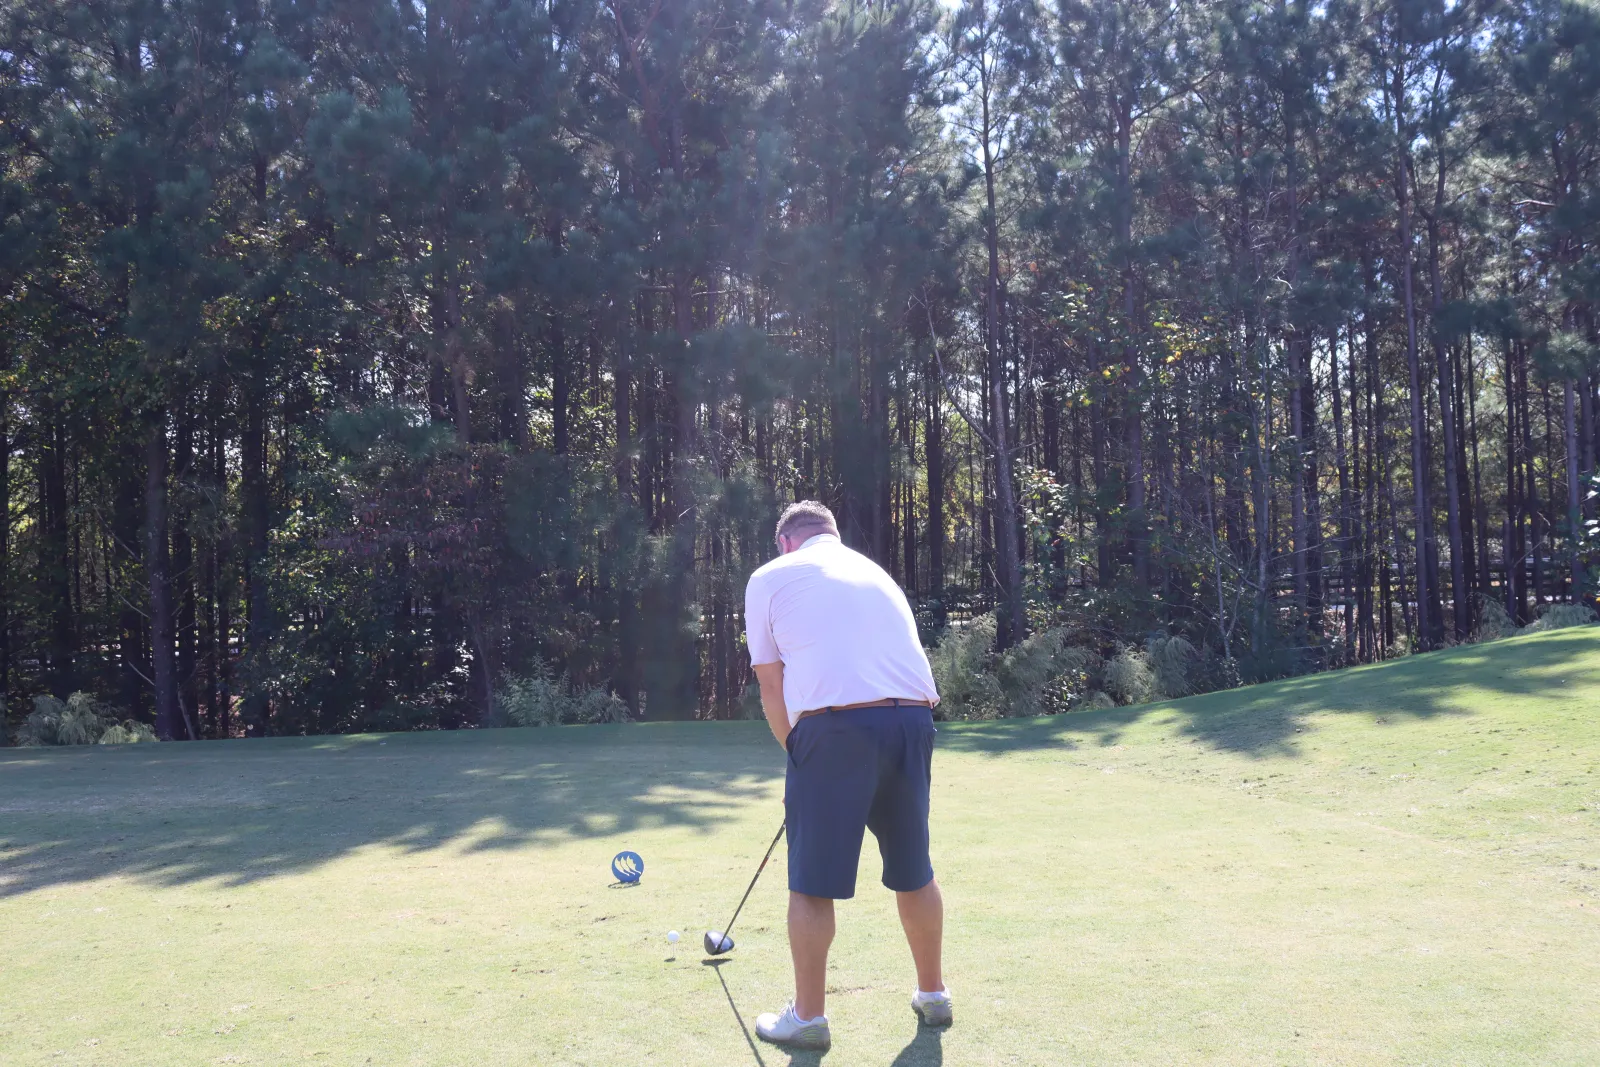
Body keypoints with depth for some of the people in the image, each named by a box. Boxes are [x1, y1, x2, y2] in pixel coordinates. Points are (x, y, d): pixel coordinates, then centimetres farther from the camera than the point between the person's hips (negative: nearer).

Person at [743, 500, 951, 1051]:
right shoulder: (876, 573, 26)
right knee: (913, 871, 19)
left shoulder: (770, 577, 11)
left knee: (812, 882, 7)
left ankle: (808, 1016, 15)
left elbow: (772, 686, 9)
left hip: (835, 725, -5)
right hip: (912, 719, 5)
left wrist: (797, 753, 21)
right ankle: (932, 994, 31)